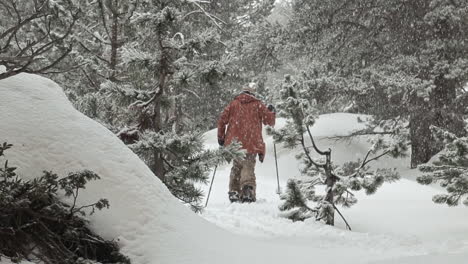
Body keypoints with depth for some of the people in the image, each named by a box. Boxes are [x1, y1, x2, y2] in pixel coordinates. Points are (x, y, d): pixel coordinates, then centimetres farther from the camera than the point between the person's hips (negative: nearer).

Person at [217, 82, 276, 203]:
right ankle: (248, 188, -28)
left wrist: (220, 137, 15)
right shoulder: (258, 105, 6)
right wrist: (272, 112, 29)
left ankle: (234, 192, 10)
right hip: (251, 143, -2)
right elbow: (269, 120, 7)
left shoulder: (233, 104, 11)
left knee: (237, 166, 18)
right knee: (248, 167, -3)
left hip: (234, 142, 3)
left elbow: (222, 119, 6)